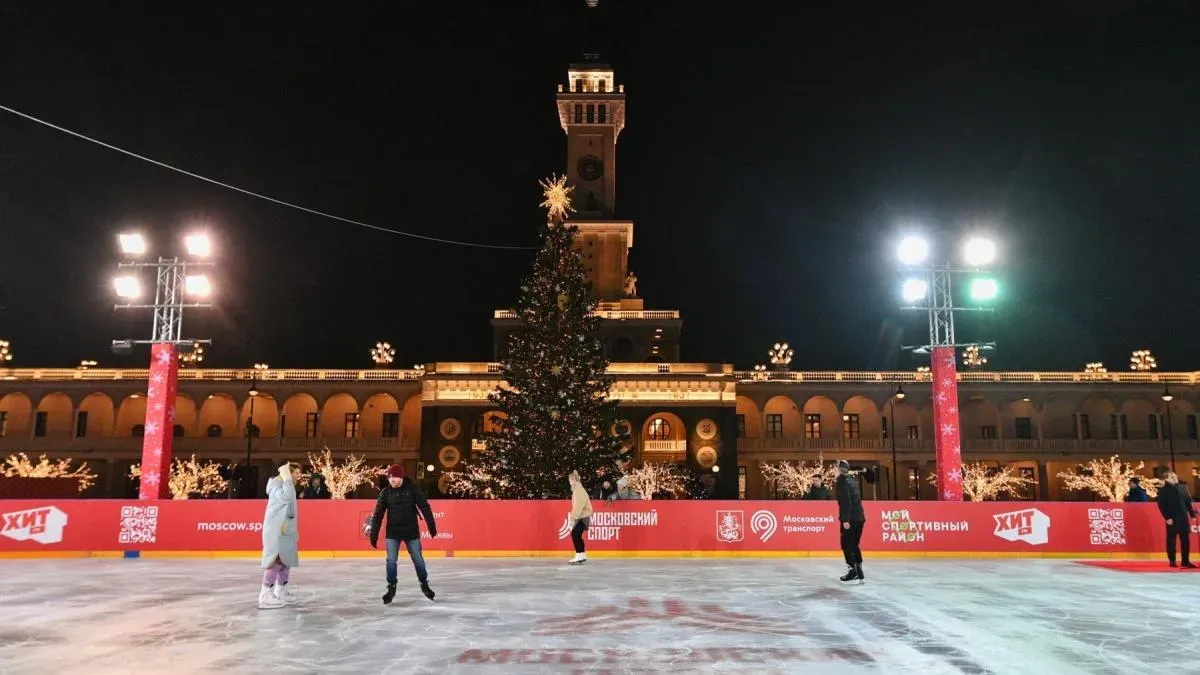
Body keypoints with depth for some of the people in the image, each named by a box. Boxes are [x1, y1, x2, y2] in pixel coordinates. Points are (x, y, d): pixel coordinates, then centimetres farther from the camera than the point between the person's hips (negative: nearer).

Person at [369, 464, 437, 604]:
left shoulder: (413, 488, -9)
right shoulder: (385, 492, -4)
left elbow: (424, 507, -9)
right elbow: (378, 515, 0)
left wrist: (431, 525, -15)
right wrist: (374, 535, -2)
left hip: (411, 531, -1)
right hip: (392, 532, 1)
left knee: (418, 560, 7)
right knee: (391, 561, -4)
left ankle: (424, 584, 27)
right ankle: (391, 588, 14)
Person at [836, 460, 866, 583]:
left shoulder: (842, 481, -10)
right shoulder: (853, 480, 13)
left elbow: (846, 502, -18)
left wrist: (845, 519, -19)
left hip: (850, 519, -8)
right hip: (860, 517, 8)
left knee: (846, 545, -1)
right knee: (854, 545, 14)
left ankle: (853, 570, -4)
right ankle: (859, 572, 14)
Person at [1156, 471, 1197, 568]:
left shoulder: (1183, 488, 12)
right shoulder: (1163, 490, -2)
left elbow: (1189, 502, 13)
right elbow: (1161, 505, -7)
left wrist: (1193, 514, 6)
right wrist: (1167, 517, -14)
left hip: (1183, 518, 4)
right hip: (1172, 519, -4)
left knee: (1185, 540, 5)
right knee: (1171, 540, 1)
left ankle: (1186, 561, 12)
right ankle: (1172, 561, 7)